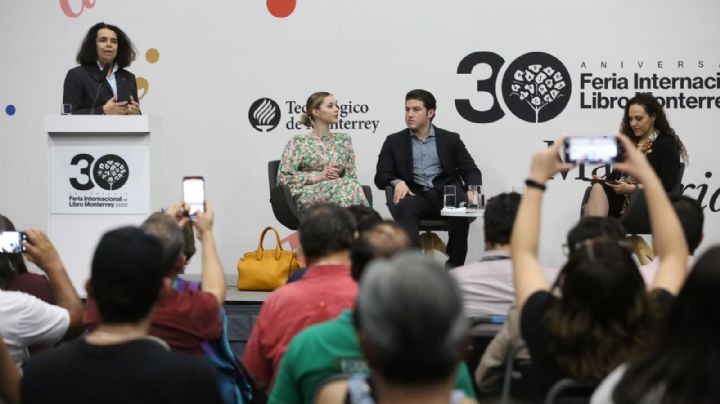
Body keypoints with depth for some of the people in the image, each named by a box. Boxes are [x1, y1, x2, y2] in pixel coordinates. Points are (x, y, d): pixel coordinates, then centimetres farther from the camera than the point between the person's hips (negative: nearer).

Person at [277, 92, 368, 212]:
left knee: (351, 187, -36)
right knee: (348, 187, -36)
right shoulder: (298, 142, 7)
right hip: (308, 196, -3)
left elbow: (351, 176, 14)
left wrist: (336, 177, -9)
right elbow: (283, 177, 0)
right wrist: (318, 176, -9)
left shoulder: (343, 139, 18)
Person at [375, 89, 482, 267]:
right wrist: (397, 183, -14)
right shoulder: (394, 141, 16)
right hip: (415, 195, 0)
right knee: (404, 207, -36)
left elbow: (470, 170, 11)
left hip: (446, 192, 0)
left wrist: (472, 190, -12)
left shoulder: (450, 139, 17)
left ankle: (455, 265, -24)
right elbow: (381, 176, 10)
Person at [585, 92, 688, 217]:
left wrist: (631, 188, -13)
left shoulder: (667, 143, 3)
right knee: (598, 187, -30)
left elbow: (667, 184, -7)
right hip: (620, 200, 6)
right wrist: (605, 181, -1)